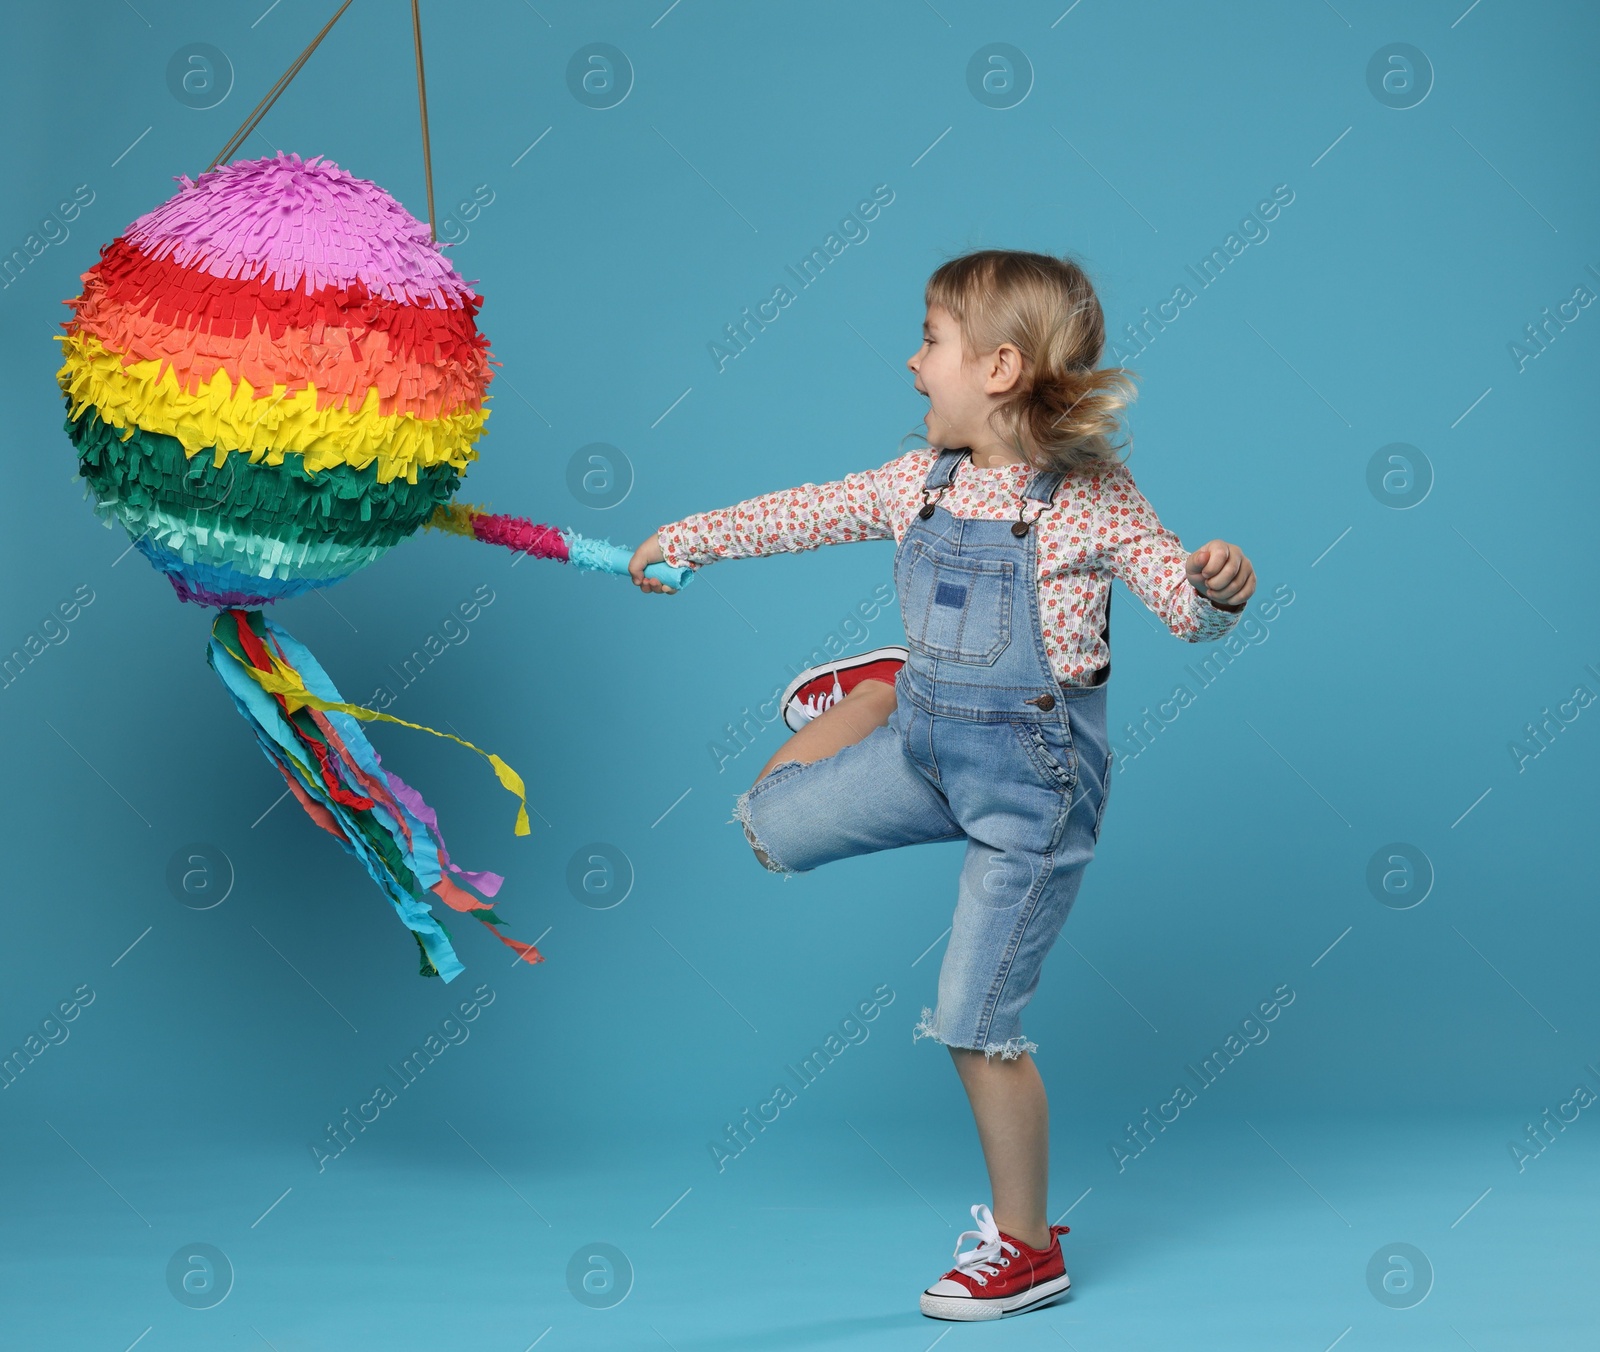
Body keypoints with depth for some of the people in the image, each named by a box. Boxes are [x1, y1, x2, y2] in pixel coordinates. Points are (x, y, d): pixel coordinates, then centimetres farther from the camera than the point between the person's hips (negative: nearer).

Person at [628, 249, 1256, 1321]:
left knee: (977, 1024, -3)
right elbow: (809, 514, 14)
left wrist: (1222, 588, -34)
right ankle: (881, 698, 33)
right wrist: (686, 538, 20)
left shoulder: (1094, 500, -14)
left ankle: (1027, 1250, 13)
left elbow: (1188, 609, -11)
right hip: (930, 749, 6)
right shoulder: (924, 480, 2)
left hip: (1033, 774, -6)